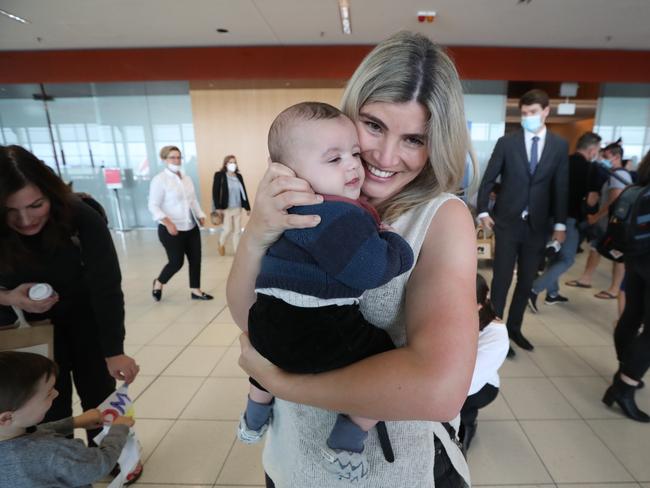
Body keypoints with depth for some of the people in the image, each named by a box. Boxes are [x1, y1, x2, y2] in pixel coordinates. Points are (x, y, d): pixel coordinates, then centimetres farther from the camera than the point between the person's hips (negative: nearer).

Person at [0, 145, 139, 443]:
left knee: (99, 394, 12)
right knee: (50, 405, 9)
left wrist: (114, 351, -36)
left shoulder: (81, 218, -30)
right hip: (30, 327, 1)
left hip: (85, 316, -1)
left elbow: (106, 286, -31)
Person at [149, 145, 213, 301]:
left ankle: (195, 290, 22)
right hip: (172, 230, -6)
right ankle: (158, 283, 29)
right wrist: (167, 222, -27)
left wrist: (200, 215, 8)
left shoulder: (187, 178, 10)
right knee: (176, 262, 0)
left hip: (192, 228, 7)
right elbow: (153, 206, -14)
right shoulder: (159, 180, -11)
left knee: (196, 259, 7)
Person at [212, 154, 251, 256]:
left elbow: (244, 192, 11)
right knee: (228, 229, -4)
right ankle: (221, 244, 26)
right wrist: (218, 208, -16)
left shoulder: (239, 176, 9)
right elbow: (215, 192, -8)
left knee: (237, 231, 7)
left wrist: (247, 207, 9)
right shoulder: (219, 175, -4)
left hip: (237, 208, 4)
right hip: (226, 208, -4)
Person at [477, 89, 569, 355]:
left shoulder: (560, 146, 5)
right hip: (507, 222, -2)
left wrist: (560, 224, 2)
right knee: (502, 279, 1)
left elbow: (560, 187, 5)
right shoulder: (506, 142, -1)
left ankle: (514, 327, 26)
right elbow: (488, 179, 1)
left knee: (526, 280, 10)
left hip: (537, 225, 3)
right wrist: (483, 211, -6)